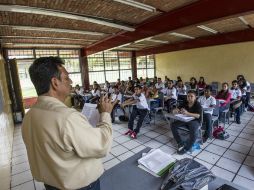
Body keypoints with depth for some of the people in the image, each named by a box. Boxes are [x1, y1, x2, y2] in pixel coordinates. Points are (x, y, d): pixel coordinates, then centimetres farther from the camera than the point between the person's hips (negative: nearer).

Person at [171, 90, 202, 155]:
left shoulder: (198, 105, -13)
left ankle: (187, 148, -15)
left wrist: (187, 113, -44)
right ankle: (181, 143, -10)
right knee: (173, 125, -15)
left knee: (193, 131, -35)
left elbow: (198, 116, -28)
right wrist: (176, 110, -26)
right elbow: (174, 111, 0)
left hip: (195, 121, -5)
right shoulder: (185, 103, 0)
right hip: (185, 120, 5)